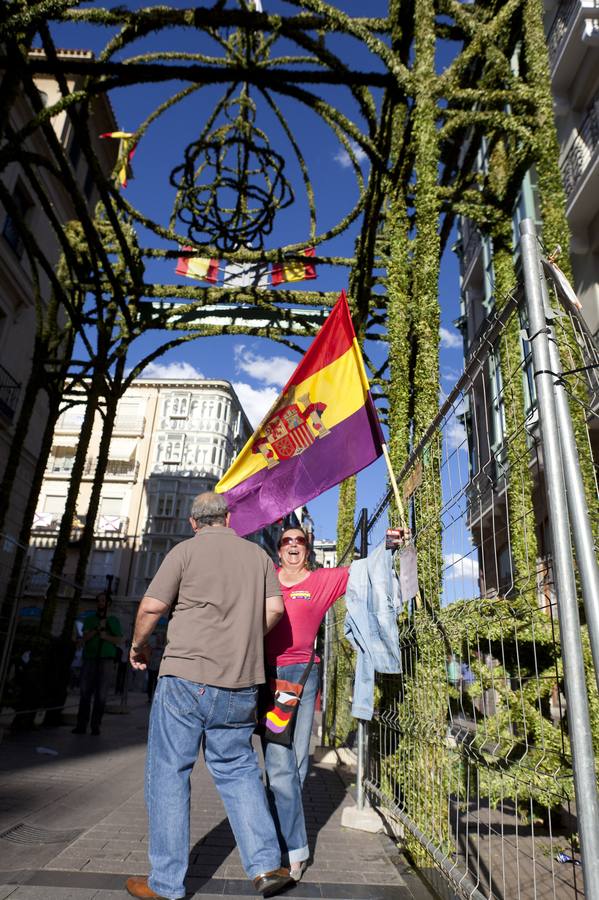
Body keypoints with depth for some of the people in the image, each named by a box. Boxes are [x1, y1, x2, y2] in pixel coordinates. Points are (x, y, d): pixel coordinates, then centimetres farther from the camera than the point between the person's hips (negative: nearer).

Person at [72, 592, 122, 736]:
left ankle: (96, 725, 1)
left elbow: (119, 639, 7)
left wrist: (106, 636, -11)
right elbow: (85, 638, 4)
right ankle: (81, 724, 2)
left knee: (101, 694, -3)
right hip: (89, 658, 1)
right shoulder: (90, 619, 17)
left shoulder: (113, 620, 12)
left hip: (106, 660, -1)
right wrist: (98, 628, -10)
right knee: (85, 692, -3)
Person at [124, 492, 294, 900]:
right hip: (241, 683, 4)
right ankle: (266, 864, 13)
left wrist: (139, 645, 12)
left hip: (188, 675, -4)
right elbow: (275, 608, 3)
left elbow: (151, 607, -6)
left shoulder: (186, 550, -3)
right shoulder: (258, 554, 8)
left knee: (169, 772, 9)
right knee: (238, 768, 17)